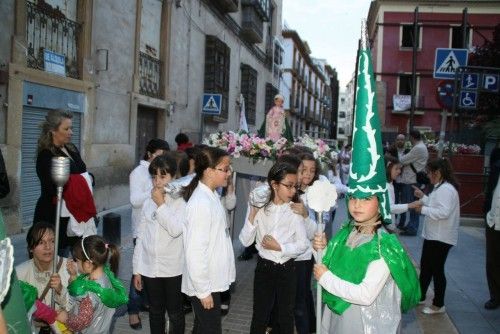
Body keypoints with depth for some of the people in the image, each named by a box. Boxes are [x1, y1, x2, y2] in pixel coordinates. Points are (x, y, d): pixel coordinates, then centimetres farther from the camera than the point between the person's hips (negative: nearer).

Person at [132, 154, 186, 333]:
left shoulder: (181, 202, -9)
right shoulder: (148, 203, 4)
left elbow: (176, 229, -24)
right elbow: (141, 237, 8)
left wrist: (161, 204, -18)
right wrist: (137, 269, 8)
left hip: (173, 269, -4)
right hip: (149, 269, 4)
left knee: (175, 313, 10)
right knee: (155, 312, 17)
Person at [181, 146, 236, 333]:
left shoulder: (212, 195, 4)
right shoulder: (200, 204, -25)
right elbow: (195, 252, -24)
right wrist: (203, 291, -19)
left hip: (213, 280, 9)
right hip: (204, 284, -9)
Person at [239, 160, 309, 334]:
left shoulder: (295, 211, -9)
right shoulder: (260, 208, -7)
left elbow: (303, 244, -7)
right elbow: (245, 241, -9)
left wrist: (280, 247, -19)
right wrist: (252, 214, -19)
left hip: (287, 269, 0)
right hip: (264, 267, 0)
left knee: (286, 315, 16)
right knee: (259, 315, 12)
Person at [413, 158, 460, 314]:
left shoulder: (446, 189, -21)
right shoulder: (440, 188, 12)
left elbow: (444, 212, -29)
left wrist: (423, 210, -22)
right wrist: (423, 197, 10)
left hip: (441, 237, -10)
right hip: (432, 235, 10)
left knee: (437, 270, 1)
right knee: (425, 266, 19)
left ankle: (438, 304, 15)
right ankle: (420, 296, 32)